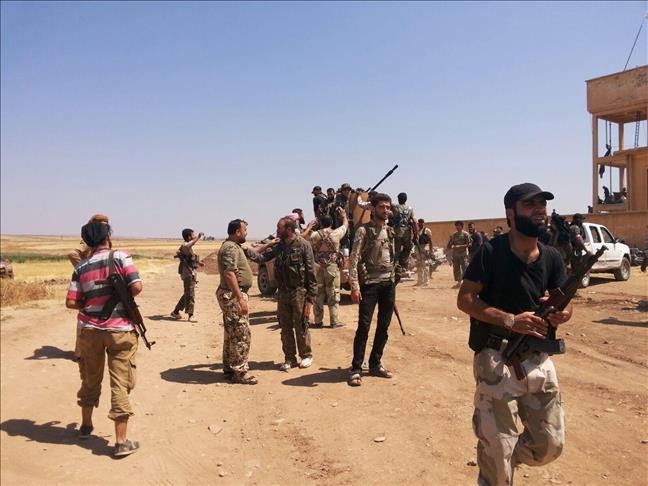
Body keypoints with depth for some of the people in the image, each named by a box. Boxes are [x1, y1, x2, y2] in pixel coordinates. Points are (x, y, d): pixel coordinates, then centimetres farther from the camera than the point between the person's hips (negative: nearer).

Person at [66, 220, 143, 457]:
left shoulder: (81, 266, 3)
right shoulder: (120, 257, -8)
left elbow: (71, 302, -1)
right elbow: (136, 287, -16)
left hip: (90, 329, 4)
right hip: (120, 330, -4)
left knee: (91, 379, 22)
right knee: (120, 384, 2)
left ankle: (86, 425, 40)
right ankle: (121, 442, 4)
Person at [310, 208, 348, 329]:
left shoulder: (314, 235, -2)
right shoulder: (336, 233, -4)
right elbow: (346, 224, 14)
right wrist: (343, 214, 32)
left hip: (317, 268, 2)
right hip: (332, 268, -2)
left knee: (318, 295, 8)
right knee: (333, 295, 4)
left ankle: (318, 321, 14)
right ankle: (334, 321, 7)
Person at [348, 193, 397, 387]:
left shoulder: (390, 231, 12)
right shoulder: (364, 230, -7)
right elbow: (354, 260, -12)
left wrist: (393, 280, 14)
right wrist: (354, 286, -19)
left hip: (389, 284, 6)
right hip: (370, 284, -6)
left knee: (383, 327, 11)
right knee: (364, 327, -5)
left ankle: (375, 364, 23)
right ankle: (356, 369, 3)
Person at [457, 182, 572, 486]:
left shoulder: (551, 257, 5)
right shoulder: (491, 252, -11)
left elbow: (565, 306, 9)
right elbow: (465, 299, -12)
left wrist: (560, 314, -16)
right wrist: (510, 320, -22)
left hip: (538, 359, 6)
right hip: (497, 360, -5)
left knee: (551, 444, 14)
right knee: (497, 451, 3)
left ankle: (504, 461, 42)